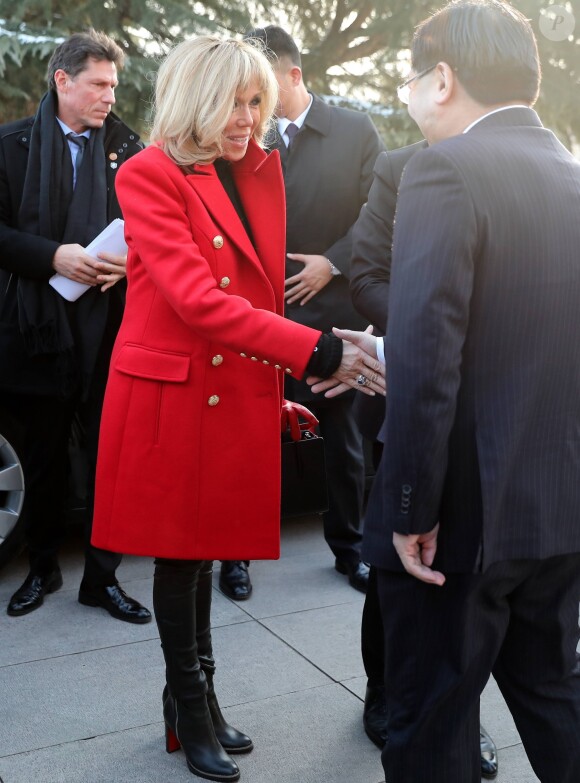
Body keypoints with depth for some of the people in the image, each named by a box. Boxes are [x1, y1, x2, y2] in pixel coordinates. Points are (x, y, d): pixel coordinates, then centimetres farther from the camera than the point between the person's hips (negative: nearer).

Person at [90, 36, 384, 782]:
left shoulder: (263, 169, 8)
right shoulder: (149, 176, -12)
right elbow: (196, 299, -23)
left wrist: (280, 377, 6)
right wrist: (318, 352, -29)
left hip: (240, 391, 5)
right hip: (169, 390, -5)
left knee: (207, 544, 14)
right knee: (178, 550, 8)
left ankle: (196, 696, 31)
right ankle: (191, 710, 26)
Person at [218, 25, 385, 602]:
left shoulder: (356, 132, -1)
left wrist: (331, 263, -11)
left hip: (330, 310, 0)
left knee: (342, 440, 13)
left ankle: (348, 547, 30)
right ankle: (238, 552, 23)